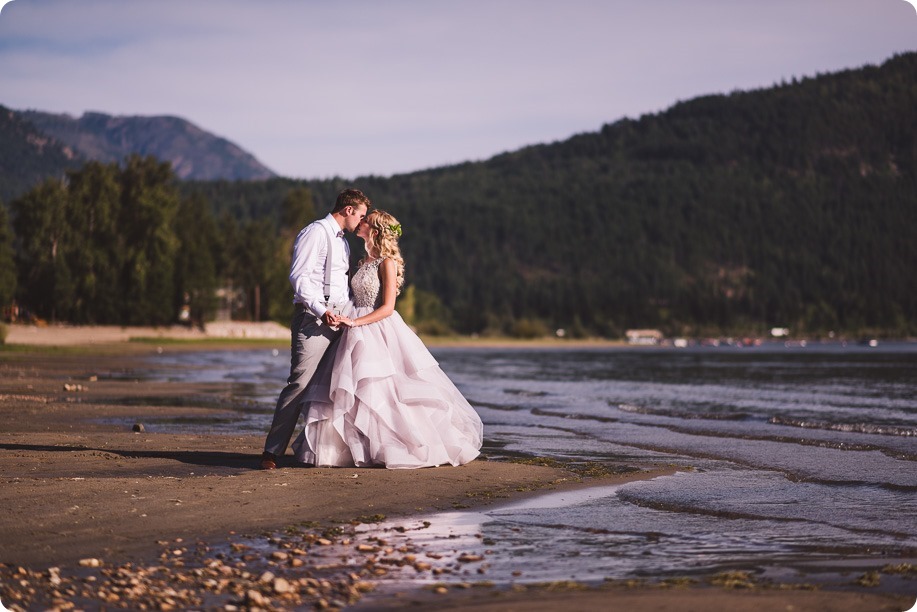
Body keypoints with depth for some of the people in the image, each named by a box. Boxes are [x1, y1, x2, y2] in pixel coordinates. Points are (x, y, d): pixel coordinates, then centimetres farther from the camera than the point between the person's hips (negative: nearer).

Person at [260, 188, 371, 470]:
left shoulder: (342, 242, 24)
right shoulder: (316, 232, -5)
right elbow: (298, 275, -13)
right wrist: (321, 311, -20)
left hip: (338, 319, 9)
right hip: (312, 318, -9)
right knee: (300, 383, -14)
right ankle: (272, 451, -12)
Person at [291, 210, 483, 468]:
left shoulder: (387, 263, -10)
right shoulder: (364, 261, 13)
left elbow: (387, 307, -15)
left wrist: (354, 323, -19)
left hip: (379, 331, -8)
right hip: (360, 334, 8)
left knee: (382, 394, -7)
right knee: (347, 395, 5)